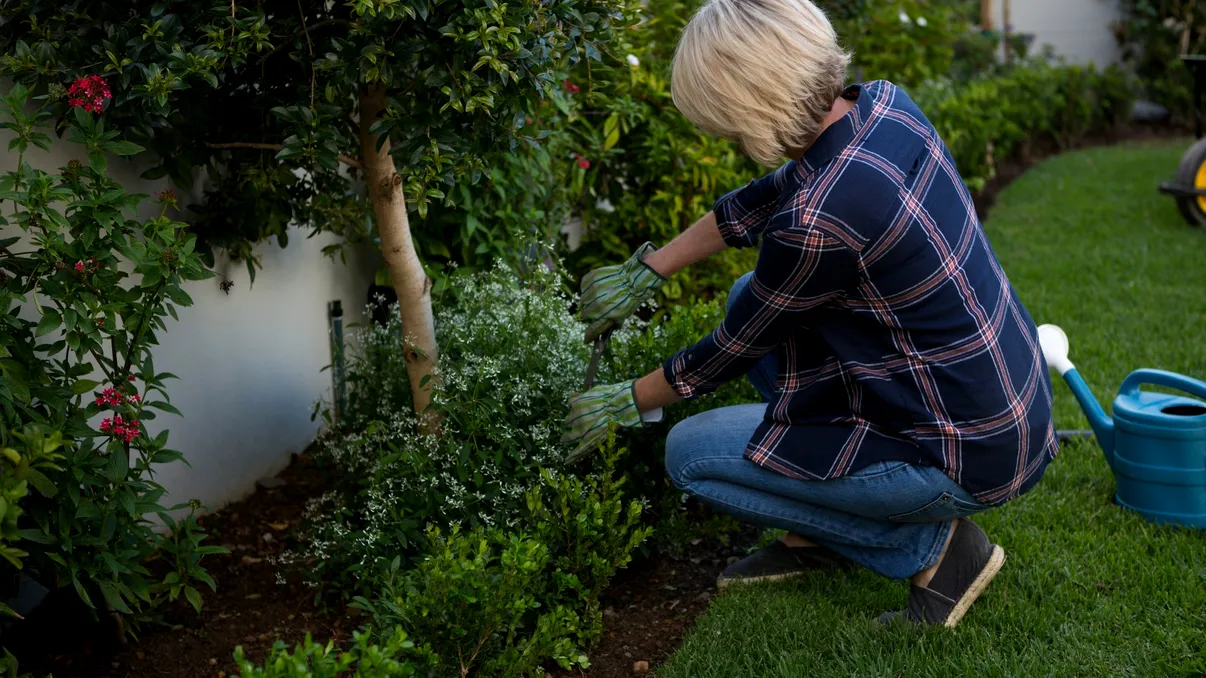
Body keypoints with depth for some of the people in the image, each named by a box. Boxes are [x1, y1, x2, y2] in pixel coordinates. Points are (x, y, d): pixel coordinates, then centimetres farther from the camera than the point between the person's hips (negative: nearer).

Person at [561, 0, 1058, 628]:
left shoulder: (817, 223, -29)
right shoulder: (883, 103, -5)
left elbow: (736, 347, -10)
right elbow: (767, 196, 12)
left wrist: (628, 401, 8)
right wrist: (646, 271, 17)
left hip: (970, 459, -9)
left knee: (690, 455, 2)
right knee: (754, 294, 17)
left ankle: (931, 547, 3)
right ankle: (815, 537, 24)